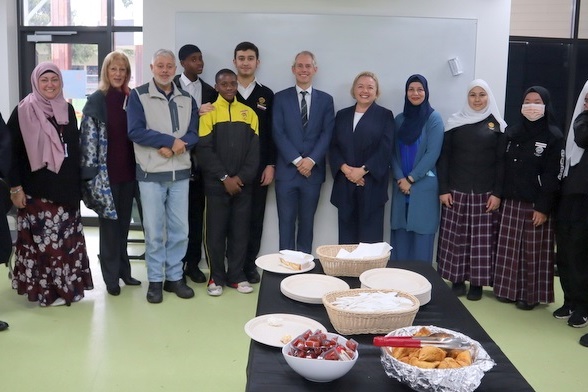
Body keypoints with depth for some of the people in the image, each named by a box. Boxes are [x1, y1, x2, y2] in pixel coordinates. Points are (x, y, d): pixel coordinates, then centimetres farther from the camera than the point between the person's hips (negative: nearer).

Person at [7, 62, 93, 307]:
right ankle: (46, 289, 7)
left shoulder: (67, 110, 10)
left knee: (66, 239, 8)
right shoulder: (23, 111, -4)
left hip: (65, 188, 5)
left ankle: (67, 285, 20)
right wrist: (15, 186, -11)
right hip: (37, 189, -4)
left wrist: (78, 183, 12)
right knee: (42, 239, -3)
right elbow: (12, 151, -6)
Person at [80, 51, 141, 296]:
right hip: (106, 172, -4)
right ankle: (111, 276, 14)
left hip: (128, 171, 4)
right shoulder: (96, 101, -6)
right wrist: (93, 173, -15)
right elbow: (89, 139, -9)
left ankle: (123, 270, 25)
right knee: (109, 223, 4)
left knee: (123, 223, 13)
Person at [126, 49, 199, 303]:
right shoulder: (138, 95, -1)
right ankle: (155, 280, 14)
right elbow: (135, 131, -13)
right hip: (151, 173, -4)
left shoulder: (186, 98, 11)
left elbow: (194, 133, 4)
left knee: (179, 229, 8)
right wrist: (171, 140, -14)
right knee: (154, 230, 3)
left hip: (180, 172, 4)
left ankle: (174, 277, 20)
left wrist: (175, 147, -16)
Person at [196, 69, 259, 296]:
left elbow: (254, 150, 4)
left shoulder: (249, 113, 8)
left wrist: (242, 177, -8)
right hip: (216, 184, -2)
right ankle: (217, 277, 13)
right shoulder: (209, 113, 0)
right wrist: (224, 178, -13)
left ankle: (236, 275, 17)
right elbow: (205, 150, -7)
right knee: (215, 231, 2)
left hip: (243, 184, 3)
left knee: (240, 231, 6)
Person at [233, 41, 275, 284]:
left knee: (255, 218, 6)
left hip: (258, 168, 1)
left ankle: (250, 264, 17)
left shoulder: (266, 95, 8)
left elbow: (271, 133, 6)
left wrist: (270, 165, -2)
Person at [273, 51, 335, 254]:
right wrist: (297, 160, -13)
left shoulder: (326, 99, 9)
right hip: (286, 170, -1)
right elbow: (278, 133, -4)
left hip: (313, 171, 1)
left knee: (307, 223, 9)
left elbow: (327, 134, 1)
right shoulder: (280, 98, 4)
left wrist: (311, 160, -12)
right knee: (286, 222, 3)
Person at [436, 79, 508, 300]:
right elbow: (444, 157, 3)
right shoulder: (455, 122, 5)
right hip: (456, 191, 1)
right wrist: (443, 189, -4)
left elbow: (501, 161, 1)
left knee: (482, 238, 2)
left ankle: (477, 283, 10)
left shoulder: (497, 125, 4)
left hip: (484, 193, 0)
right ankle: (457, 280, 13)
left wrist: (498, 193, -7)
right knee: (455, 236, 2)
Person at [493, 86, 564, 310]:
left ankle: (531, 295, 12)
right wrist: (498, 194, 5)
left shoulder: (554, 137, -4)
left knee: (534, 251, 2)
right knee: (509, 248, 8)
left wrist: (544, 207, -15)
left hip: (536, 204, -4)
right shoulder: (512, 133, 11)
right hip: (510, 201, 5)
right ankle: (509, 289, 20)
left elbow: (553, 176, -9)